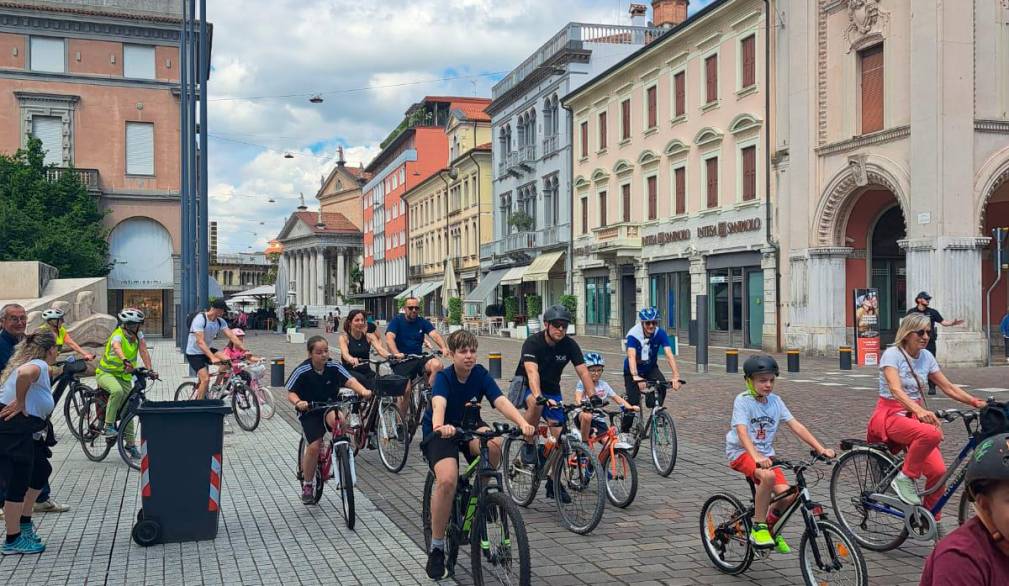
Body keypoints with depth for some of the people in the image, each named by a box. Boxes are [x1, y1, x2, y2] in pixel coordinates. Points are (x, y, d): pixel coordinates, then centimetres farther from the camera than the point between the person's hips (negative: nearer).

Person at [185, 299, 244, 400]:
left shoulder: (220, 322, -3)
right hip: (194, 353, -6)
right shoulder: (200, 319, -24)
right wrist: (212, 357, -44)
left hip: (206, 351, 7)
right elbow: (200, 342, -33)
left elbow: (232, 336, -10)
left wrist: (245, 350, -23)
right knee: (205, 379, -21)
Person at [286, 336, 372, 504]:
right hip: (310, 411, -2)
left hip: (330, 407, 2)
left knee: (337, 420, -33)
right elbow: (290, 393, -13)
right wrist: (298, 402, -36)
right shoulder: (302, 371, -17)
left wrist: (362, 390, -43)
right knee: (314, 446, -12)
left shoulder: (333, 367, -13)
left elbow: (350, 381, -24)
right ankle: (307, 485, 10)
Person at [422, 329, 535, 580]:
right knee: (447, 480, -29)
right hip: (440, 433, -3)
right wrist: (440, 426, -64)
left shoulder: (480, 374, -12)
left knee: (494, 445, -32)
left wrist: (523, 423, -44)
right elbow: (439, 404, -41)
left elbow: (501, 401, -25)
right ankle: (436, 548, -12)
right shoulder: (444, 377, -21)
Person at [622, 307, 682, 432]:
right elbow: (631, 357, -40)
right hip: (632, 370, -2)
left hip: (651, 368, 2)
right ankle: (624, 430, 13)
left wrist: (676, 377, -43)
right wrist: (636, 377, -56)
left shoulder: (660, 333, -21)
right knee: (633, 402, -11)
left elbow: (669, 355, -29)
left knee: (662, 384, -27)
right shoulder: (633, 334, -28)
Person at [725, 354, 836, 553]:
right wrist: (756, 457, -44)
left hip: (766, 455, 5)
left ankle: (771, 524, 16)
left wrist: (821, 449, -12)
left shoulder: (775, 401, 4)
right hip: (741, 453, -5)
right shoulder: (743, 401, -13)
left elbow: (796, 426, -1)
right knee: (768, 476, -35)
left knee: (787, 494, -16)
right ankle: (758, 527, -17)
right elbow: (742, 432, -27)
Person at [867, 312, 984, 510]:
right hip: (891, 416, -6)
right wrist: (919, 411, -43)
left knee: (938, 471, -12)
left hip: (915, 415, 6)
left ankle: (931, 520, 6)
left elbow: (948, 388, 11)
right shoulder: (892, 354, -11)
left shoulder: (926, 356, 8)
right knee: (931, 434, -36)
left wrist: (976, 402, -5)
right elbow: (895, 389, -26)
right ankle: (905, 477, -16)